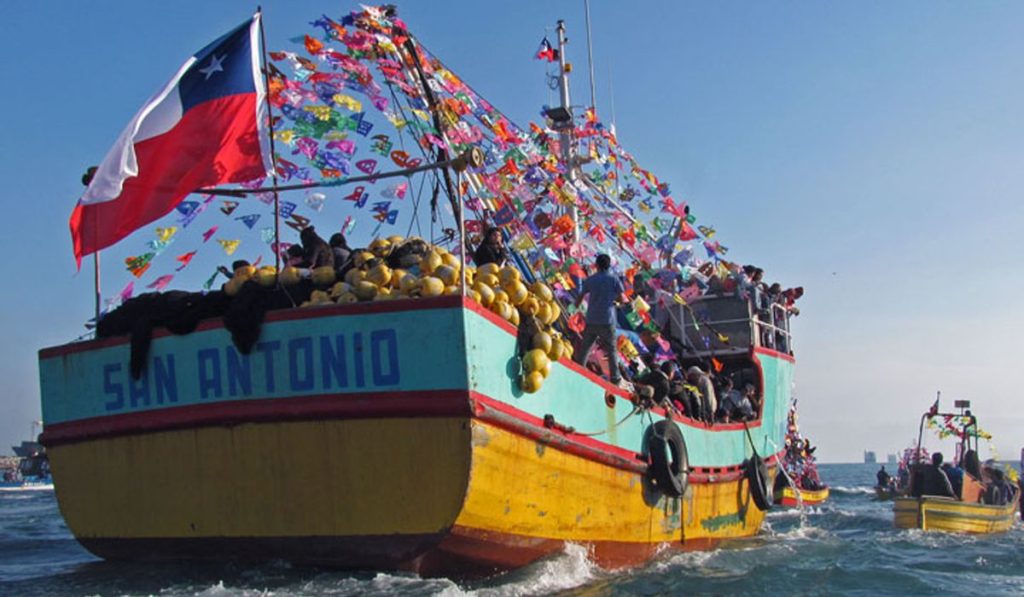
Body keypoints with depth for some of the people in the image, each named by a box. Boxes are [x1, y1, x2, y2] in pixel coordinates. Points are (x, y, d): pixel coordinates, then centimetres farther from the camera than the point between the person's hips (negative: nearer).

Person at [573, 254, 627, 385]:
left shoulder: (590, 280, 3)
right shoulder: (614, 279, -3)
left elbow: (580, 296, 5)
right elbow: (622, 298, -6)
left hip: (591, 320, 2)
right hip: (607, 320, -2)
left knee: (583, 348, 12)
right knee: (611, 350, 7)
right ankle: (614, 378, 9)